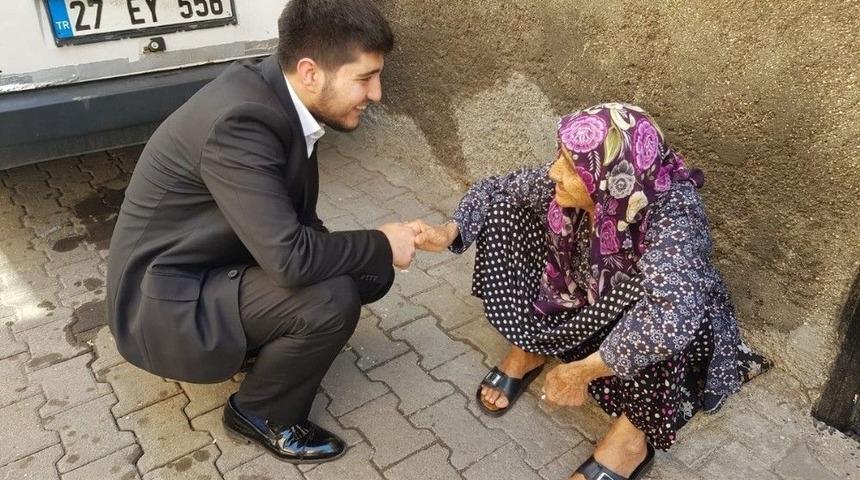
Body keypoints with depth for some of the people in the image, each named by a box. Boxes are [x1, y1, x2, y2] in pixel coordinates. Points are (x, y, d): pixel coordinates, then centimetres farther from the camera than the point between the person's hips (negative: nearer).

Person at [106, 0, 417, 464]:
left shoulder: (274, 91, -5)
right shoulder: (240, 123, -31)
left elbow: (295, 217, 7)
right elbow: (291, 259, -34)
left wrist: (372, 251, -6)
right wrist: (381, 245, -18)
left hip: (214, 261, 8)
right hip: (167, 305, -8)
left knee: (370, 272, -1)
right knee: (332, 299, -26)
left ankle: (263, 343, 16)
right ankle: (262, 413, 1)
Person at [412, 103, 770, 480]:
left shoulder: (672, 216, -39)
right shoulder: (569, 185, -25)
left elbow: (671, 317, -54)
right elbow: (496, 190, -10)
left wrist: (582, 370, -46)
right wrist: (450, 232, -26)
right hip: (589, 303, 4)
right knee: (506, 215, -14)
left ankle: (633, 434, -15)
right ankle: (530, 349, 3)